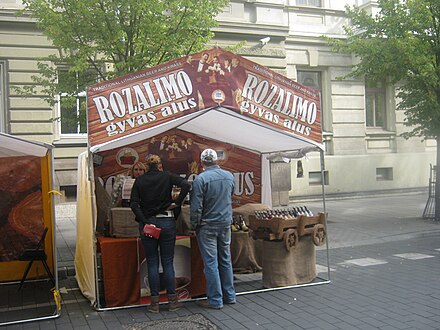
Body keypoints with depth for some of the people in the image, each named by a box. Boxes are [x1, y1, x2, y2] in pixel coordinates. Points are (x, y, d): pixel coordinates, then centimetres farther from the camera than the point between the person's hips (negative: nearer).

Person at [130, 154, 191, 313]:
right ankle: (172, 301, 13)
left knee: (152, 263, 7)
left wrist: (144, 222, -9)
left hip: (147, 223, 1)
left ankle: (154, 303, 10)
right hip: (167, 222, 0)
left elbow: (134, 204, -7)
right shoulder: (167, 176, -1)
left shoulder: (139, 180, 2)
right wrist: (177, 203, -7)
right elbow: (186, 185, -15)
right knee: (168, 262, 7)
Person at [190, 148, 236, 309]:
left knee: (211, 263, 1)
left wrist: (194, 225, -3)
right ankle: (229, 296, 23)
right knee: (225, 260, 15)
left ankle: (215, 300, 6)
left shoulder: (201, 179, -16)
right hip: (226, 223, 6)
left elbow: (196, 206, -15)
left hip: (207, 226, -5)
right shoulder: (229, 176, 3)